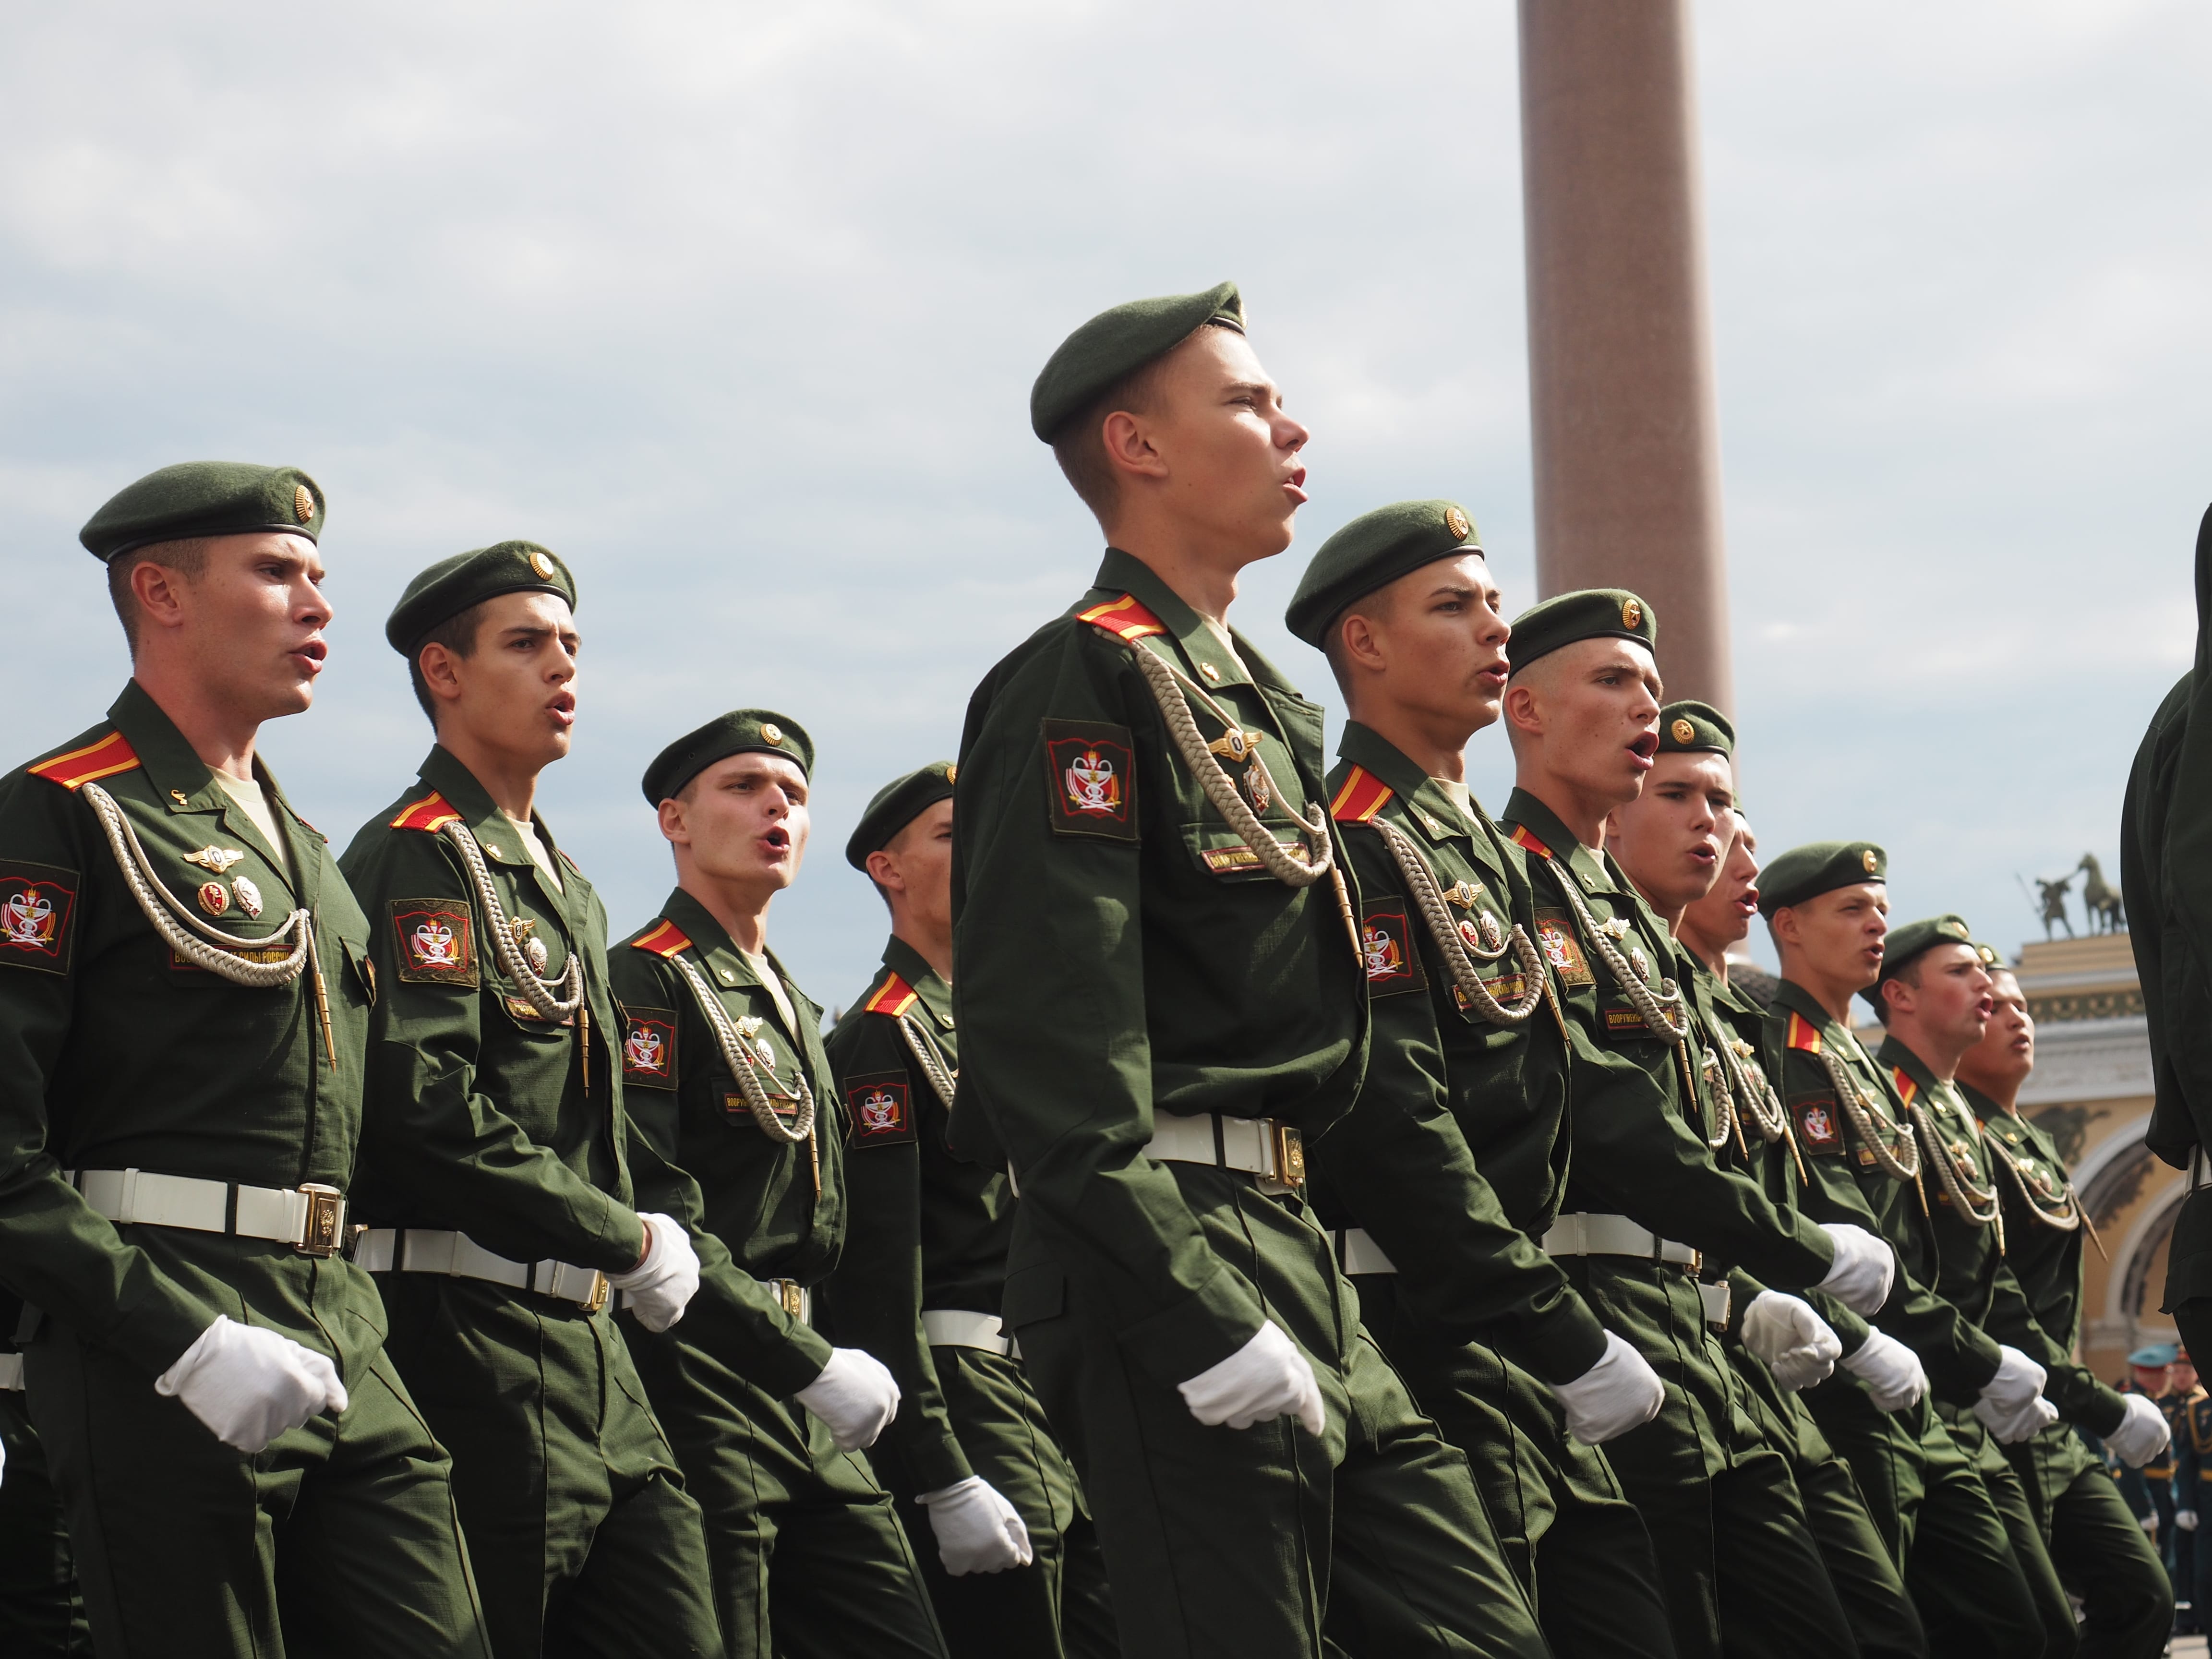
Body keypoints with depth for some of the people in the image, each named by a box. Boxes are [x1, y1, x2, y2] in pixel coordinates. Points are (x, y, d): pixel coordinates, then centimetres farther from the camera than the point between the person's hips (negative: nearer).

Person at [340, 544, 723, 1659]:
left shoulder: (565, 886, 21)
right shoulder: (417, 859, -9)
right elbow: (431, 1111, -21)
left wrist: (636, 1249, 9)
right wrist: (632, 1241, -14)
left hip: (586, 1343, 9)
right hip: (465, 1327, -9)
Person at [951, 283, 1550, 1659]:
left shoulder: (1264, 703, 21)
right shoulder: (1087, 681, -8)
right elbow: (1051, 1040, -18)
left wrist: (1296, 1278, 16)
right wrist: (1203, 1314, -23)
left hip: (1296, 1253, 9)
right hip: (1169, 1262, -9)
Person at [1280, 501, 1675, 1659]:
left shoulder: (1487, 853, 21)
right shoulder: (1359, 844, -10)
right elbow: (1395, 1124, -20)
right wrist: (1569, 1339, -21)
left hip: (1516, 1348, 10)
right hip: (1428, 1336, -10)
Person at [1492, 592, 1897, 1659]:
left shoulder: (1627, 915, 24)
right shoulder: (1510, 884, -8)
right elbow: (1609, 1118, -17)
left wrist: (1761, 1290, 9)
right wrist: (1807, 1255, -14)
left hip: (1692, 1331, 10)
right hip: (1597, 1307, -10)